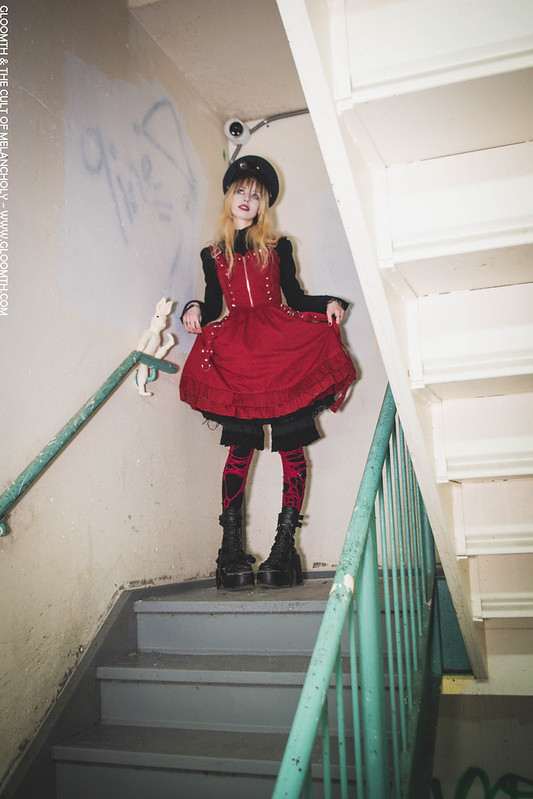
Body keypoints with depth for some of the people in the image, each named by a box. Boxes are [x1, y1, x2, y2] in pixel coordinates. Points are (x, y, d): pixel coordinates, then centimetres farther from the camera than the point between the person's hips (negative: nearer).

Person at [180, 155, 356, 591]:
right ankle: (231, 546, -3)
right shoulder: (212, 255, 20)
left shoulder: (277, 247, 18)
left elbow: (295, 297, 15)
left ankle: (285, 544, -5)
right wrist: (195, 309, -3)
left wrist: (329, 303, -2)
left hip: (282, 346, 0)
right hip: (235, 353, 0)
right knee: (241, 446, -7)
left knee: (291, 445, -7)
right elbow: (214, 306, 18)